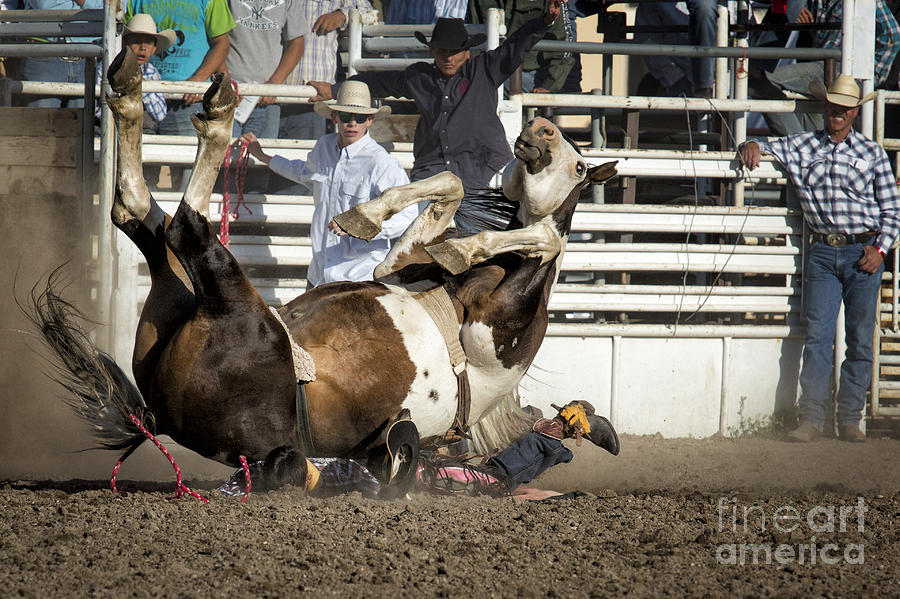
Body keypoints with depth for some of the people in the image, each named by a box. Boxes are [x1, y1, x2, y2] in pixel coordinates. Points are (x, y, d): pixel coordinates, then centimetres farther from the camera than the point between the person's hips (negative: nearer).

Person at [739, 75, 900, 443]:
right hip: (823, 253, 1)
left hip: (863, 252, -1)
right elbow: (761, 150, 16)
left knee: (860, 340, 2)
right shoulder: (802, 147, 7)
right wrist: (752, 146, -8)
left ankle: (850, 420, 8)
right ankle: (811, 420, -6)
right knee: (817, 337, -5)